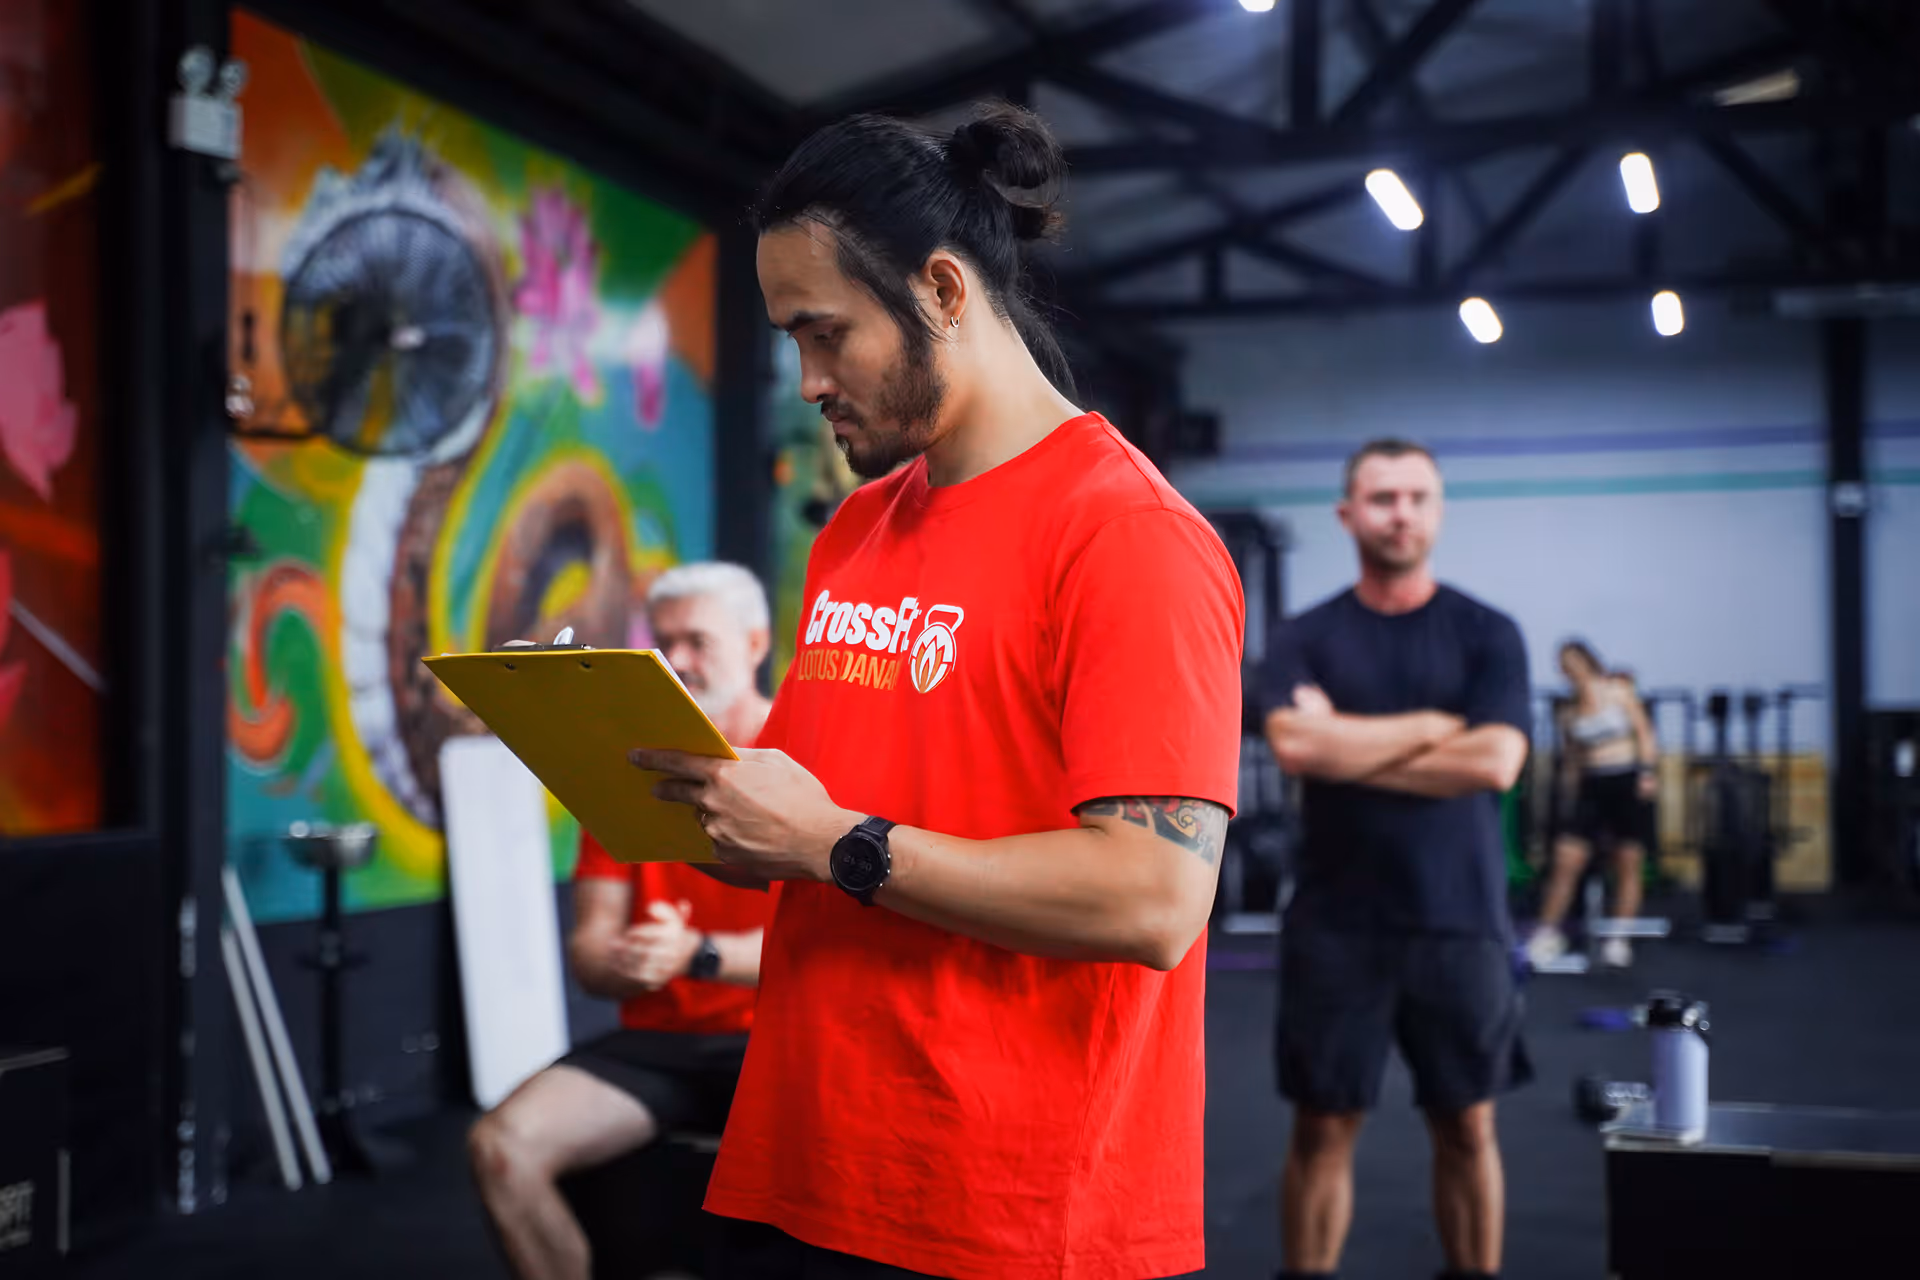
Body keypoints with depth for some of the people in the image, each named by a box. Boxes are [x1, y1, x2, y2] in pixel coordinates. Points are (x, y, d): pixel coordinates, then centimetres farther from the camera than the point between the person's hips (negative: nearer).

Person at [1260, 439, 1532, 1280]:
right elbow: (1296, 745, -17)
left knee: (1466, 1127, 9)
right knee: (1323, 1127, 6)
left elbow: (1494, 762, -13)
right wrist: (1434, 725, -11)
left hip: (1458, 924, 0)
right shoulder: (1307, 639, 2)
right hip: (1335, 925, 0)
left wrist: (1349, 749, -11)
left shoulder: (1485, 634, 2)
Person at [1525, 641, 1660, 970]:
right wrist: (1569, 785, 6)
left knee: (1628, 865, 1)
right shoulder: (1570, 712, 7)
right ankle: (1548, 932, 0)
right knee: (1566, 859, -8)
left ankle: (1619, 942, 8)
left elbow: (1644, 733, 2)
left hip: (1628, 781, -2)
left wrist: (1648, 772, -7)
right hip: (1592, 786, 2)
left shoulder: (1619, 691, 1)